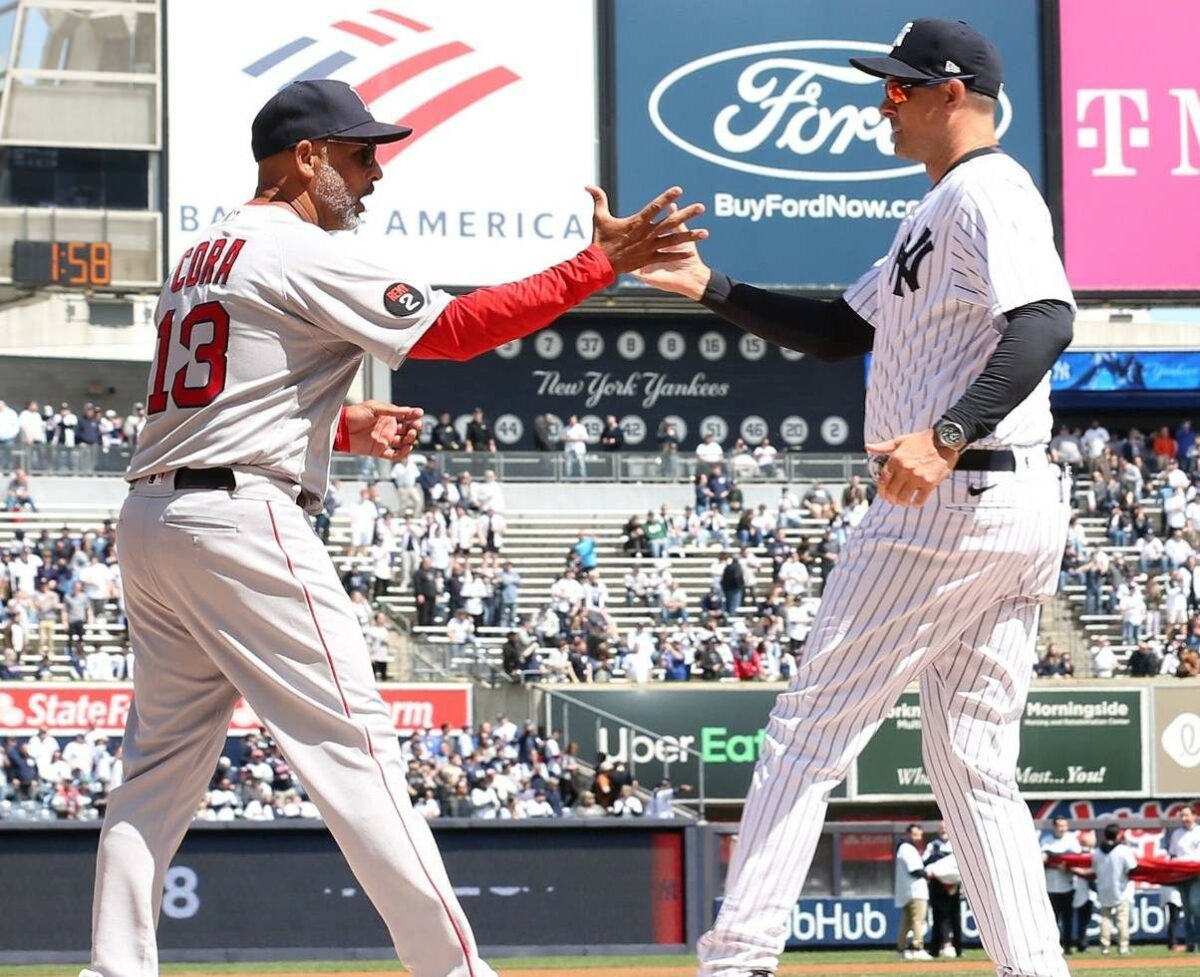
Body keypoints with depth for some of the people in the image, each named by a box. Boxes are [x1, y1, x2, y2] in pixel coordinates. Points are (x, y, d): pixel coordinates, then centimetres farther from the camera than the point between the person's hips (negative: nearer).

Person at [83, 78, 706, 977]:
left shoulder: (201, 258, 22)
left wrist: (345, 428, 16)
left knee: (162, 764, 11)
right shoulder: (307, 254, -7)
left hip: (150, 520, 9)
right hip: (244, 523, -9)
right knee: (354, 745, -8)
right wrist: (600, 263, -14)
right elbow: (456, 329, -13)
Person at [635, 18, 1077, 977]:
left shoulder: (988, 192, -11)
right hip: (1019, 511, 10)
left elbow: (1046, 322, -27)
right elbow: (841, 332, 26)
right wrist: (712, 288, 17)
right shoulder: (940, 209, 22)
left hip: (956, 498, -10)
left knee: (810, 731, -5)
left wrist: (947, 439, -37)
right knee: (974, 766, 9)